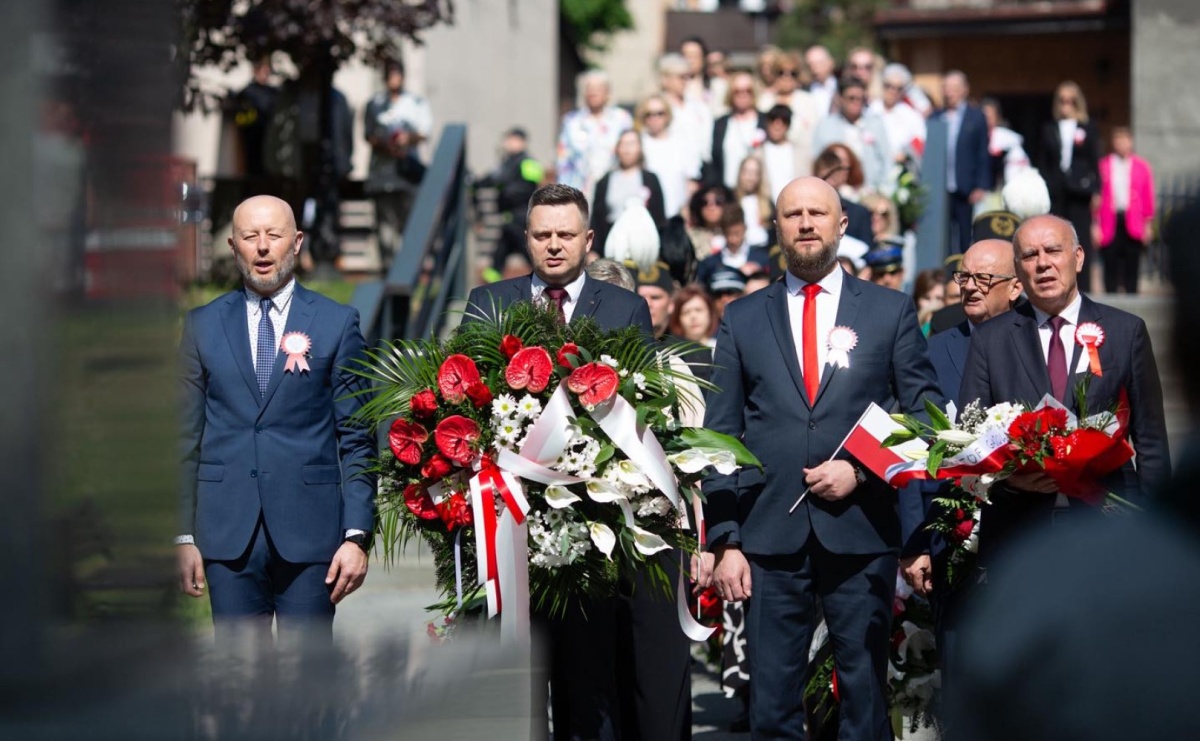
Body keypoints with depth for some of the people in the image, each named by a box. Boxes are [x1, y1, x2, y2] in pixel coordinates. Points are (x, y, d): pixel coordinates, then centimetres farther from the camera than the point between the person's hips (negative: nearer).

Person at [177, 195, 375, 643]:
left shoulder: (337, 324, 4)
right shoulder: (202, 326, 10)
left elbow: (357, 439, 2)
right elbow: (188, 438, 10)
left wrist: (357, 535, -5)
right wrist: (184, 535, 3)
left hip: (309, 535, -1)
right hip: (228, 533, 2)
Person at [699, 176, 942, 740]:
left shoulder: (891, 312, 8)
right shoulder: (742, 320, 10)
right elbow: (720, 436, 8)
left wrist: (861, 470, -8)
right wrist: (724, 541, -1)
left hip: (860, 534, -1)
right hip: (770, 538, 1)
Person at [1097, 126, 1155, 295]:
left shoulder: (1142, 167, 6)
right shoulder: (1103, 166, 4)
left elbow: (1148, 197, 7)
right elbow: (1098, 196, 4)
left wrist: (1147, 223, 4)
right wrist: (1096, 223, 0)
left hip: (1133, 224, 0)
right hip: (1110, 223, 0)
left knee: (1131, 266, 3)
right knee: (1111, 267, 2)